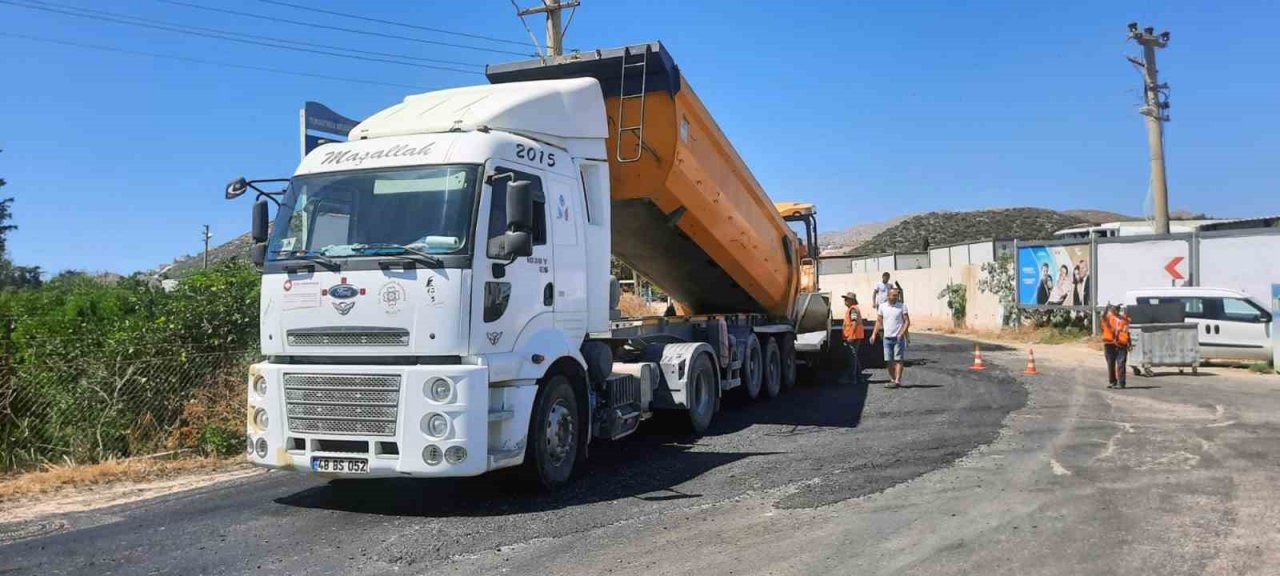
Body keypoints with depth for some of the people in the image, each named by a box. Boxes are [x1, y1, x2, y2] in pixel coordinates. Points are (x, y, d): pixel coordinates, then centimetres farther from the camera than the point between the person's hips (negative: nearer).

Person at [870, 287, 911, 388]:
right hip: (887, 338, 3)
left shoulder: (902, 306, -3)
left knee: (898, 360, -4)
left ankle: (897, 381, -5)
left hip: (898, 338, -3)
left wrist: (901, 334, -17)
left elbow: (907, 321, -5)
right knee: (888, 360, 4)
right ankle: (892, 379, 16)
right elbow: (879, 322, 9)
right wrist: (874, 334, -1)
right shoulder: (882, 307, 5)